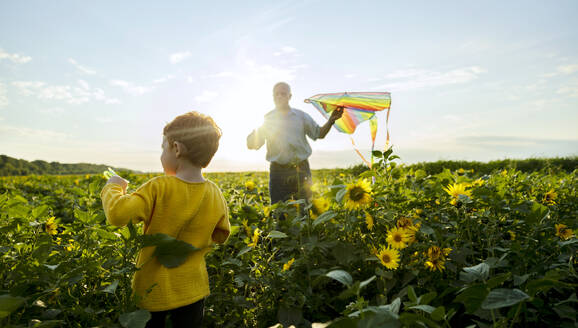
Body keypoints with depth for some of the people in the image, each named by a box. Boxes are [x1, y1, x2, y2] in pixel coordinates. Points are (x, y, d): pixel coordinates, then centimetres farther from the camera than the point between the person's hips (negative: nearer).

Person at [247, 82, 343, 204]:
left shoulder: (301, 115, 11)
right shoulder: (267, 119, 6)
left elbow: (319, 134, 12)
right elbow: (251, 145, 4)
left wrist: (331, 120, -3)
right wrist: (254, 132, -17)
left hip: (301, 169, 1)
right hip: (278, 171, -1)